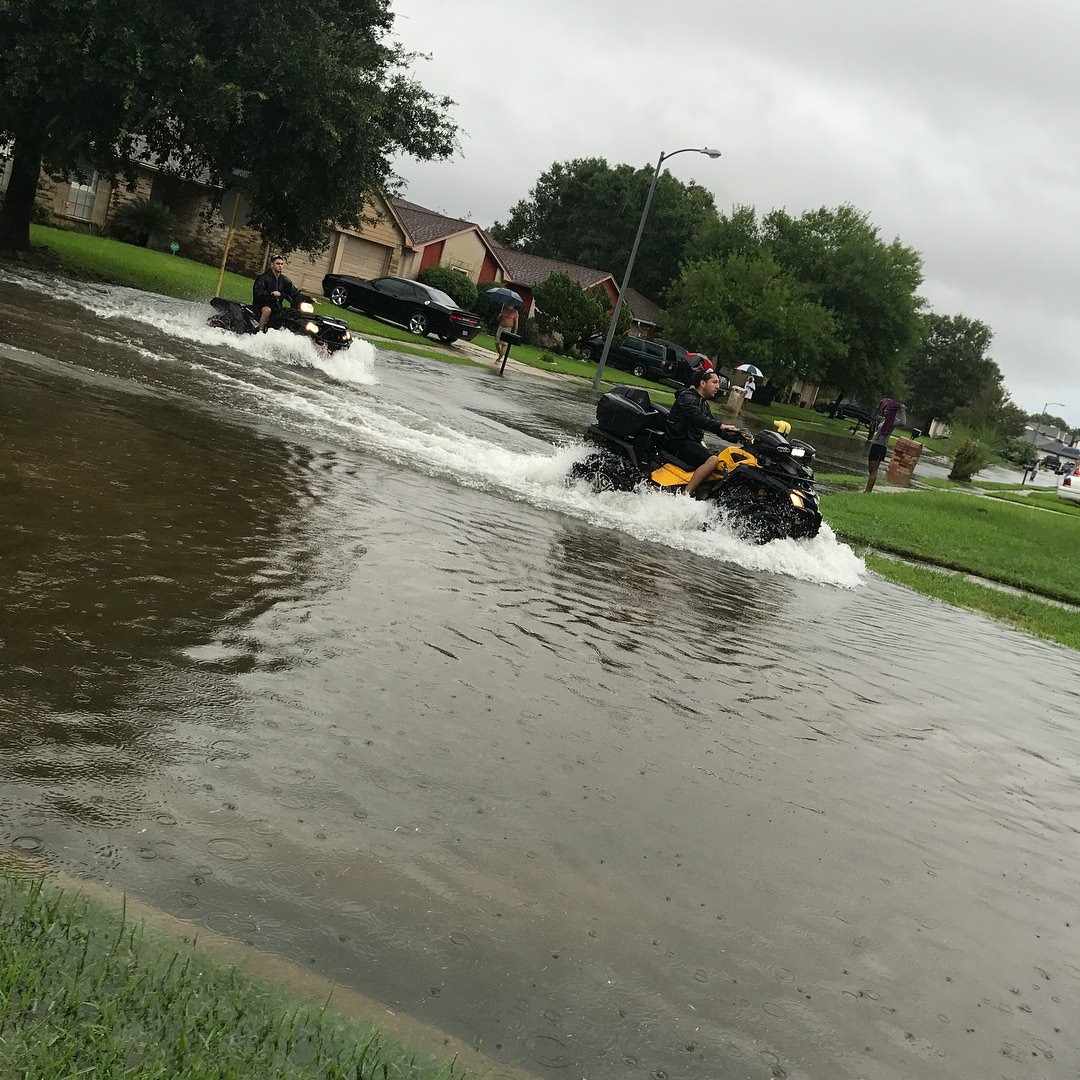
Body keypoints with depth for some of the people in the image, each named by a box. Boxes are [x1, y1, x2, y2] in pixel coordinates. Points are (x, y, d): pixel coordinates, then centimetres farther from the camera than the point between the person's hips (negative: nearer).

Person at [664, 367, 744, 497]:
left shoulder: (703, 403, 20)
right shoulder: (687, 397, -11)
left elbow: (713, 422, 16)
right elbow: (697, 419, -28)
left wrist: (737, 437, 2)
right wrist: (721, 426, -37)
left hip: (692, 441, 11)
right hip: (678, 442, -11)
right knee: (712, 460, -29)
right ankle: (685, 495, -34)